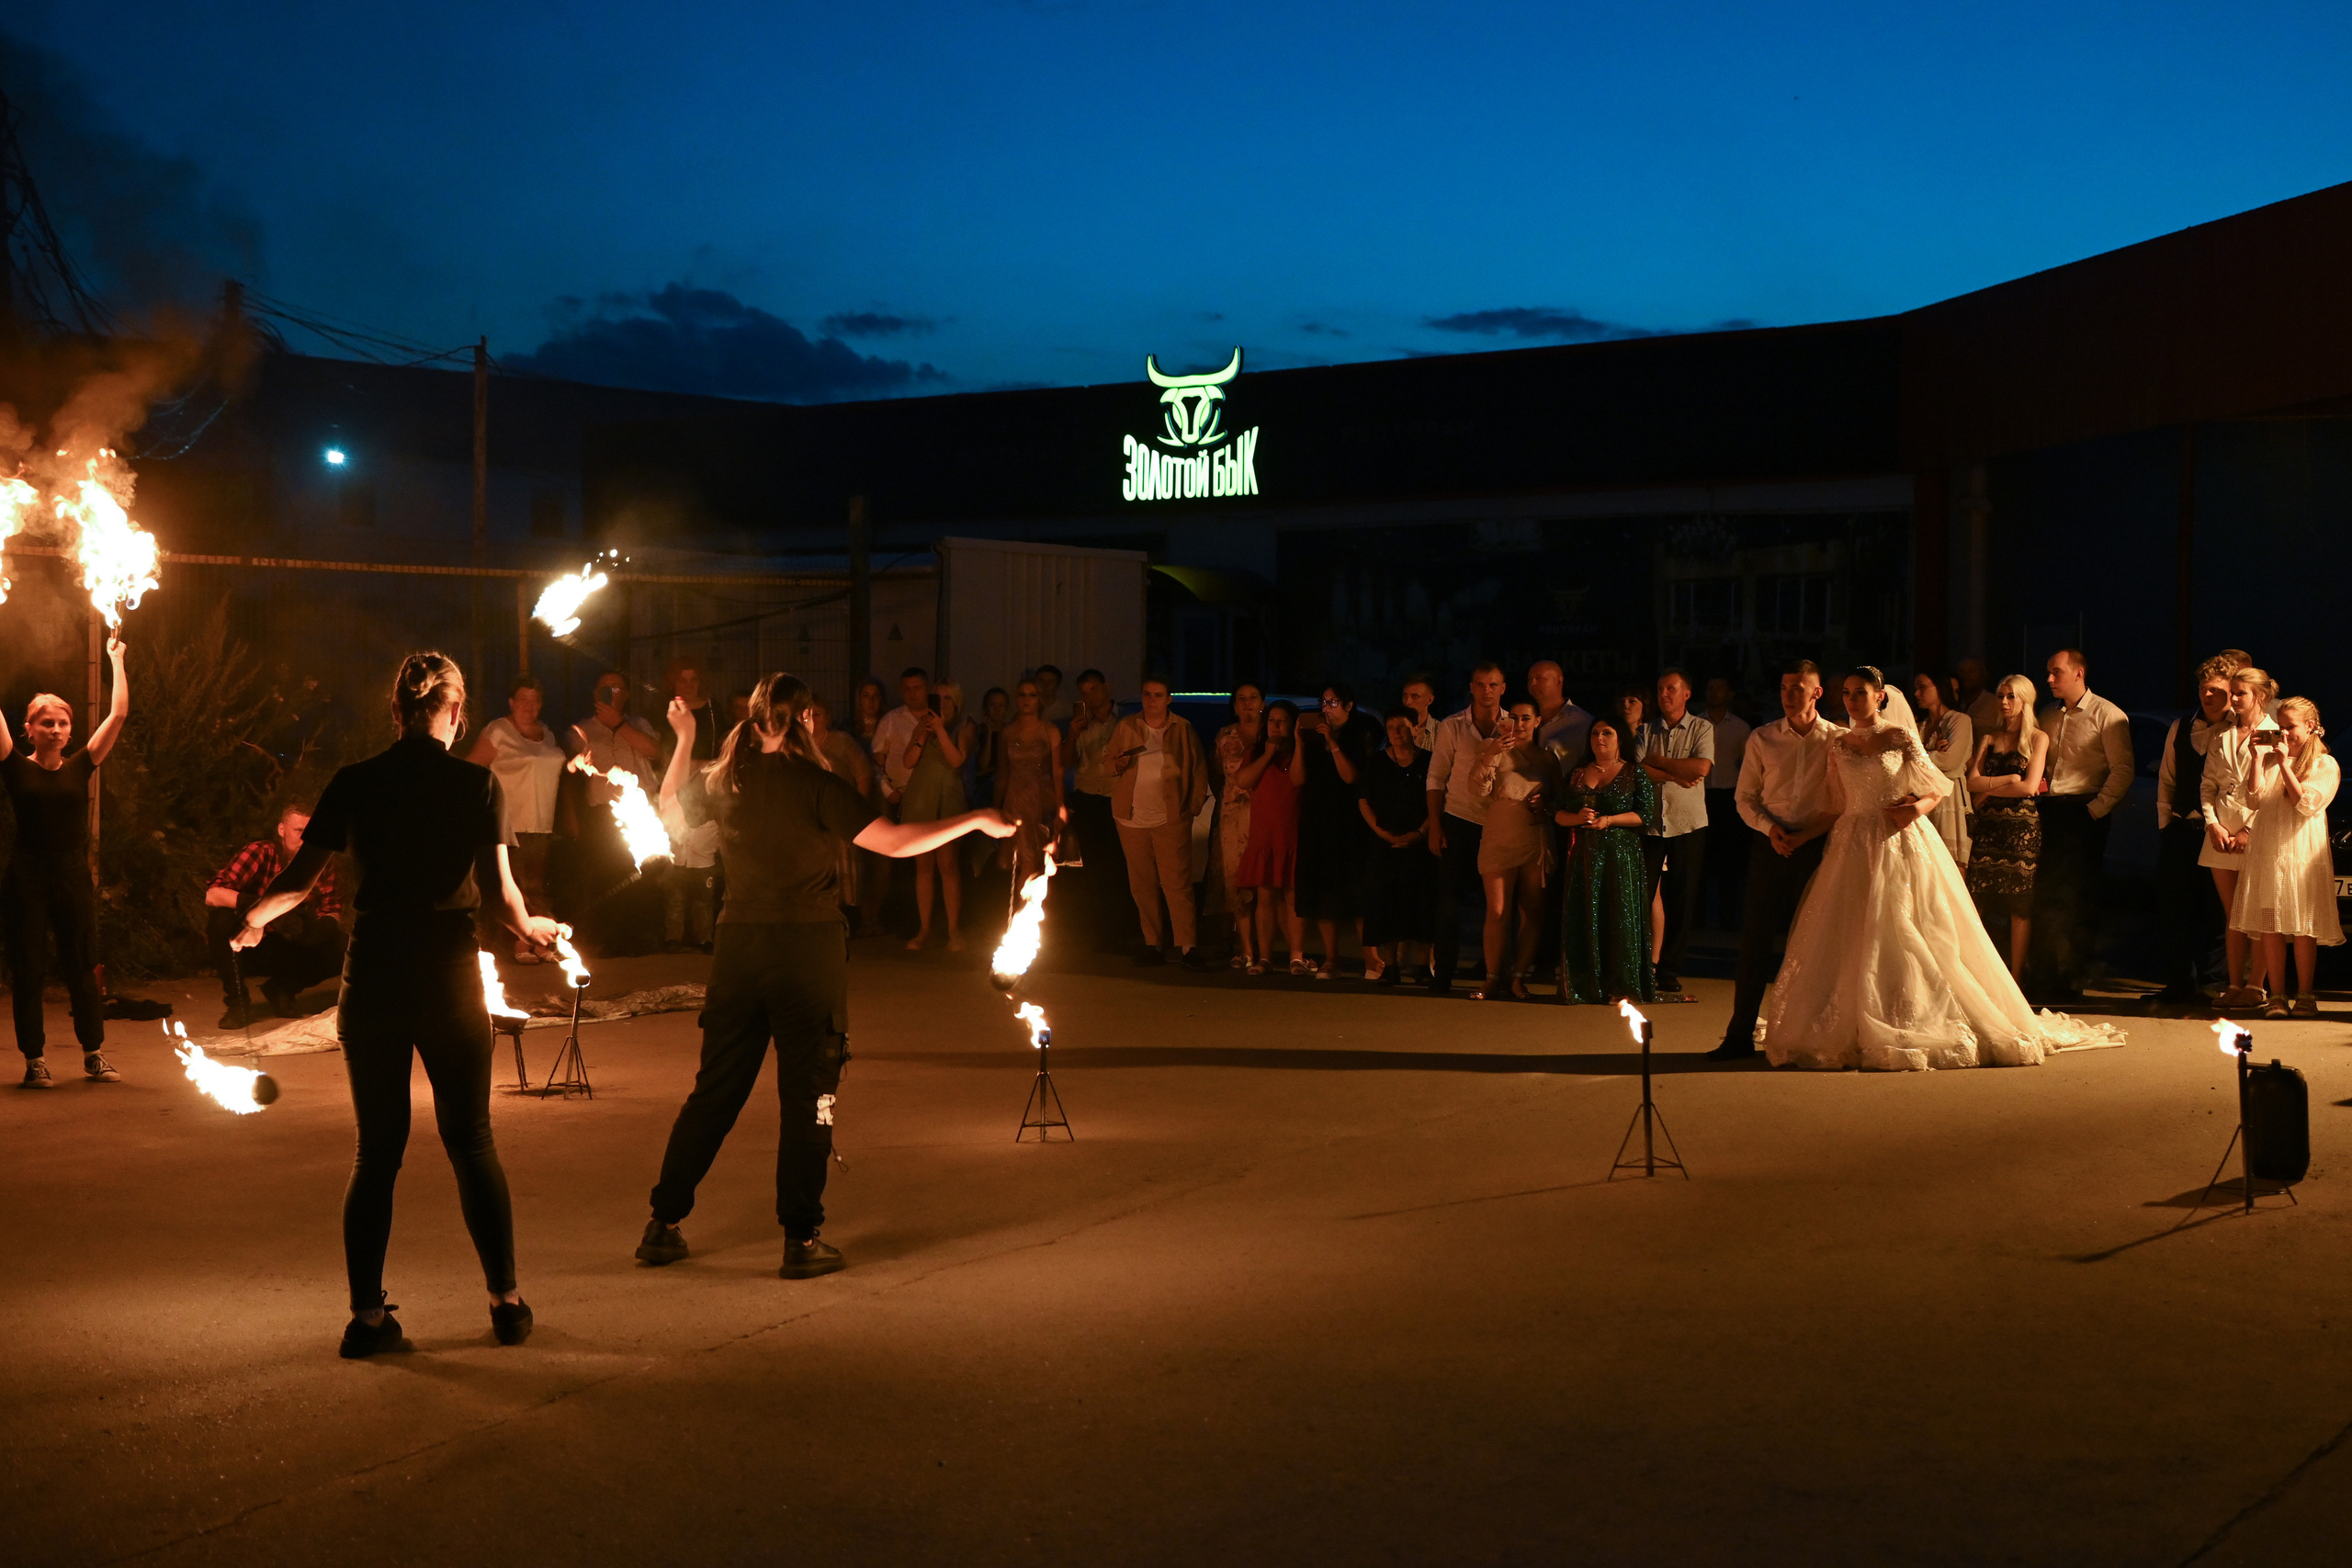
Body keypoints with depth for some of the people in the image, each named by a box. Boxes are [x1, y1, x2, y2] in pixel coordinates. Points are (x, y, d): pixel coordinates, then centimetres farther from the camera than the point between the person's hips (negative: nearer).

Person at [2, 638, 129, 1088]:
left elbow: (118, 714, 5)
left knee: (82, 968, 7)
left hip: (74, 877, 2)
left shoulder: (80, 767, 6)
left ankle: (95, 1055, 16)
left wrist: (116, 660, 9)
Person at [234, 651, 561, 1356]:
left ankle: (367, 1314, 8)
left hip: (371, 980, 1)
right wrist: (531, 929, 13)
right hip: (448, 978, -1)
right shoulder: (477, 783, -5)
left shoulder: (353, 783, 0)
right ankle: (507, 1301, 14)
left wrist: (253, 919, 23)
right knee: (471, 1140, 10)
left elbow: (301, 878, 3)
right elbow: (499, 893, -8)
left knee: (378, 1147, 9)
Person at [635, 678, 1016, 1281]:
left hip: (739, 944, 5)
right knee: (807, 1095, 3)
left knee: (714, 1090, 13)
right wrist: (977, 820, -8)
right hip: (808, 947, -5)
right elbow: (894, 842, -15)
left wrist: (683, 739, 35)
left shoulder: (723, 781, 5)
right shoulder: (815, 784, -11)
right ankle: (801, 1240, 4)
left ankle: (663, 1225, 16)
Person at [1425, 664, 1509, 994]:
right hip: (1459, 822, -1)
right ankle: (1442, 975, 4)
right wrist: (1435, 827, -1)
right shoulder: (1451, 727, 2)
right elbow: (1436, 778, 4)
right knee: (1450, 900, -2)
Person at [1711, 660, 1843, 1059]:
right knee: (1755, 939, -1)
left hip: (1817, 845, -1)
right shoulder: (1762, 739, 6)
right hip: (1770, 843, 1)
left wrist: (1805, 835, -12)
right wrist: (1770, 828, -9)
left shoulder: (1839, 739, 1)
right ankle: (1740, 1034, 3)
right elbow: (1746, 798, 9)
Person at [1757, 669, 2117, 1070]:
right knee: (1849, 941, -1)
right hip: (1853, 848, 3)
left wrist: (1918, 807, -17)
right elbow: (1836, 808, 13)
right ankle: (1850, 1033, 5)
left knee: (1904, 937, -5)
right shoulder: (1836, 746, 9)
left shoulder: (1901, 737, 0)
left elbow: (1935, 792, 3)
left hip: (1901, 844, -3)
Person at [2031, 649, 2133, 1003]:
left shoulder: (2107, 715, -3)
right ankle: (2049, 977, 13)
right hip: (2048, 811, 6)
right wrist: (2036, 795, 3)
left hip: (2084, 811, -6)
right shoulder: (2048, 719, 17)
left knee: (2079, 895, -3)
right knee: (2046, 894, 5)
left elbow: (2122, 770, -9)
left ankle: (2073, 979, 3)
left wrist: (2096, 809, -14)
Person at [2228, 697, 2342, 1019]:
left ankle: (2305, 997, 6)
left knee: (2303, 929, -1)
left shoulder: (2325, 764, 2)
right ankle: (2276, 996, 6)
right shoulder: (2268, 759, 12)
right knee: (2269, 926, 1)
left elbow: (2307, 805, -11)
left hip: (2302, 853, -3)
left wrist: (2285, 764, -13)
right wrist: (2257, 758, -3)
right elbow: (2253, 800, 1)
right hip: (2267, 852, 3)